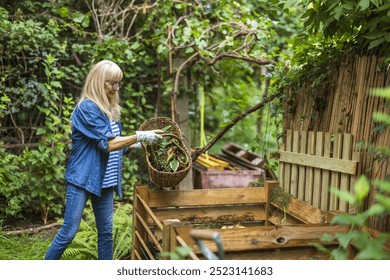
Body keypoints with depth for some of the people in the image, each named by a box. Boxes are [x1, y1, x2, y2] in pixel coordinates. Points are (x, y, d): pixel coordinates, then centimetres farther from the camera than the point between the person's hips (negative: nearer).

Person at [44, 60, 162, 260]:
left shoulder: (110, 109, 11)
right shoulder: (87, 107, -14)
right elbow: (107, 143, -20)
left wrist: (139, 144, 1)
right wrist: (139, 136, -22)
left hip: (105, 181, 8)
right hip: (82, 179, -8)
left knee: (106, 232, 11)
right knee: (69, 231, -3)